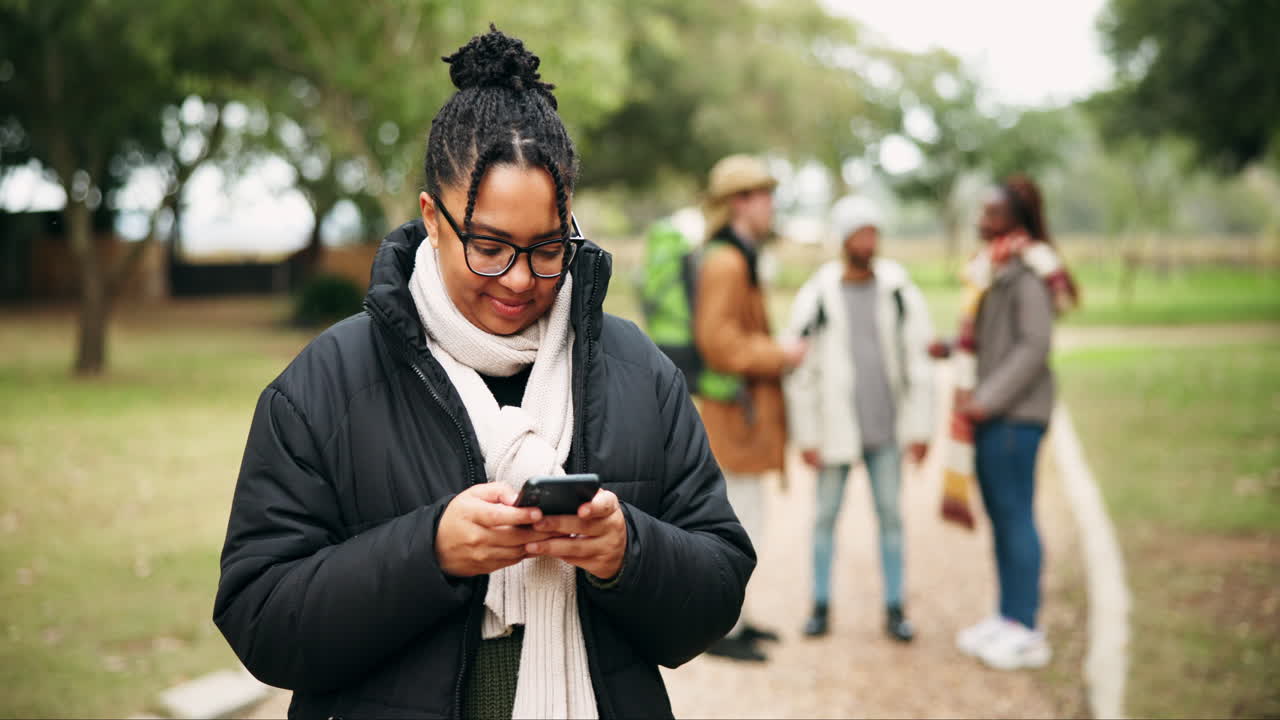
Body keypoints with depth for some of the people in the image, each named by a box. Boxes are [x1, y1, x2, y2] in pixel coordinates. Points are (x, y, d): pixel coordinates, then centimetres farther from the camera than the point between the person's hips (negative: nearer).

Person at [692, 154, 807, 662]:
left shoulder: (738, 257, 16)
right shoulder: (725, 261, -17)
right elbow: (719, 343, -24)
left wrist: (777, 352, 11)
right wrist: (782, 355, -15)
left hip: (742, 409, 11)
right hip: (733, 411, -11)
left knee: (742, 523, 17)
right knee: (741, 528, -4)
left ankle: (732, 617, 27)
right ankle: (723, 629, 5)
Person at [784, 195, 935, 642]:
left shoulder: (900, 292, 0)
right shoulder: (816, 297, -4)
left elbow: (918, 364, 3)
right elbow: (800, 371, -2)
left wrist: (920, 428, -1)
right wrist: (806, 436, -4)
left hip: (886, 429, 1)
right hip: (836, 428, -1)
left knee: (890, 516, 6)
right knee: (826, 516, 7)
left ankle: (894, 609, 16)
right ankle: (821, 605, 20)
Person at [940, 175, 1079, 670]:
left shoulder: (1027, 273, -14)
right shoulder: (990, 266, 14)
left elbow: (1034, 346, -19)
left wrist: (988, 400, -20)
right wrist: (952, 347, 6)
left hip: (1015, 413, -9)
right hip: (985, 410, 9)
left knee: (1015, 517, -3)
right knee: (999, 517, 14)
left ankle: (1025, 630, 5)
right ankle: (1007, 618, 24)